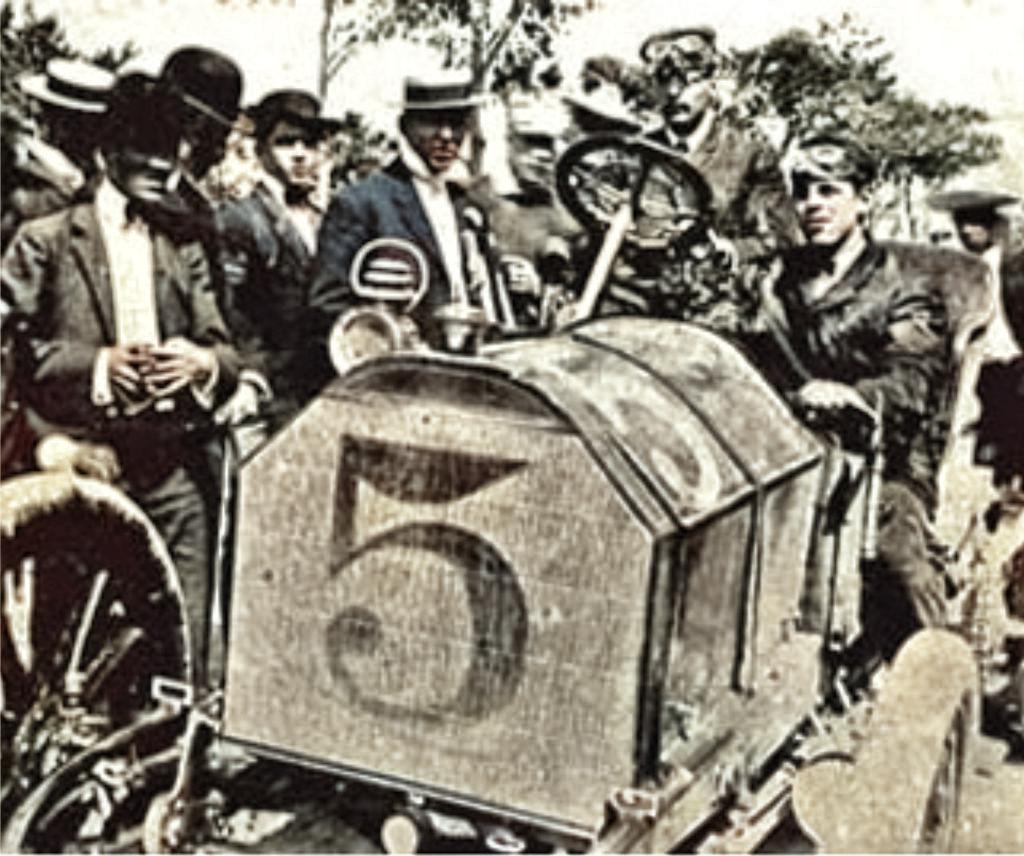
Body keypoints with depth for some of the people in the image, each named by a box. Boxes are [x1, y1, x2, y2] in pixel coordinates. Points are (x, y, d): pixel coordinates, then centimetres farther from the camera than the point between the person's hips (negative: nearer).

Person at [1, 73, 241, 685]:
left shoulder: (185, 250, 19)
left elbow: (226, 352, 13)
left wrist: (201, 362, -10)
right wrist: (98, 363, -15)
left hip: (171, 467, 3)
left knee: (185, 636, 0)